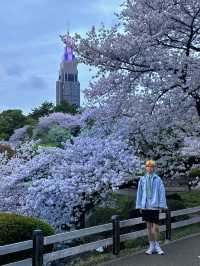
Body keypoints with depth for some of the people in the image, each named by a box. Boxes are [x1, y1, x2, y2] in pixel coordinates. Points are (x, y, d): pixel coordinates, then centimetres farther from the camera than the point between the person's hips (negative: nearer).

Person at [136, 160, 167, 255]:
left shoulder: (158, 179, -3)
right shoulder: (142, 179, 4)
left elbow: (162, 192, -2)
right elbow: (139, 193, 9)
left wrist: (161, 205, -5)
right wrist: (139, 205, 8)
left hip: (154, 206, -2)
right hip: (145, 206, 3)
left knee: (156, 226, -1)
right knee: (149, 226, 11)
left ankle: (157, 245, 19)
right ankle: (151, 246, 23)